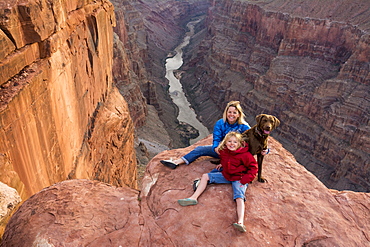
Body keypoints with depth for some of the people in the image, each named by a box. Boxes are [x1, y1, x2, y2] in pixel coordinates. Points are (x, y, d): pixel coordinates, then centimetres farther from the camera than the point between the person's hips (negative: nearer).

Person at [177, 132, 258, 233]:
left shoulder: (244, 155, -20)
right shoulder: (223, 151, -2)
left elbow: (254, 167, -16)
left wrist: (245, 180, -22)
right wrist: (222, 164, 8)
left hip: (239, 178, -6)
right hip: (226, 175, 7)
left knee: (239, 197, -29)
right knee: (205, 176, 0)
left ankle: (240, 222, -46)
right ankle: (194, 198, -7)